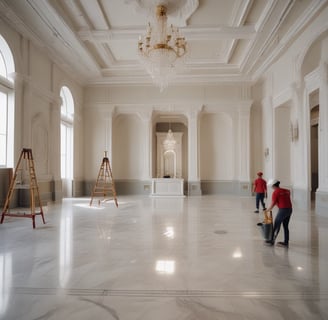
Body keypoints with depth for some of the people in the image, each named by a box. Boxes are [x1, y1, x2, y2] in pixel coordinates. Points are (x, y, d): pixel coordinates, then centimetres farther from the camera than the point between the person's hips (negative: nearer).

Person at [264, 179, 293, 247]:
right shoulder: (287, 191, 11)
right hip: (290, 209, 7)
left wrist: (267, 210, 7)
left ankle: (272, 241, 16)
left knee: (276, 226, 6)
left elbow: (272, 204, -8)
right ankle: (286, 242, 21)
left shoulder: (275, 192, -9)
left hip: (282, 210, -7)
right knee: (285, 226, 16)